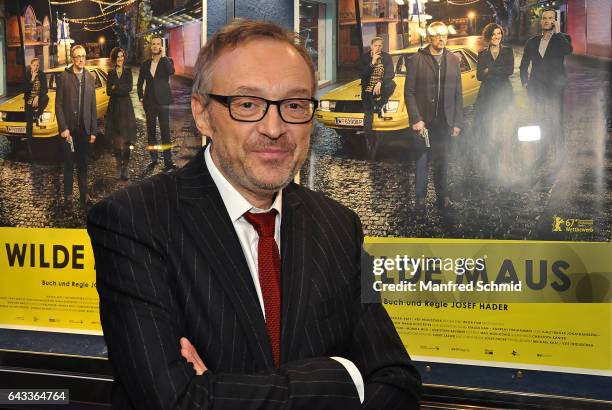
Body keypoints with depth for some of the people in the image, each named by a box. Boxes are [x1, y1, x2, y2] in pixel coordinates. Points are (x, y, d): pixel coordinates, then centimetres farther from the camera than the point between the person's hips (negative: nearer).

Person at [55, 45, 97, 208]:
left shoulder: (90, 78, 8)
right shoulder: (64, 77, -3)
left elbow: (93, 106, 8)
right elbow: (58, 105, -5)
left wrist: (93, 130, 5)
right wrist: (63, 128, -12)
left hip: (84, 129, 3)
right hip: (69, 129, -3)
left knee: (83, 164, 9)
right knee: (69, 164, 4)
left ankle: (84, 194, 16)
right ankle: (68, 195, 12)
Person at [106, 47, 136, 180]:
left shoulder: (128, 71, 6)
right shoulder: (111, 73, 11)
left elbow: (129, 88, -8)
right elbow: (108, 91, 0)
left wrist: (116, 87, -8)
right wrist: (122, 90, -10)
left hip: (126, 107, -2)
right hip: (114, 108, 2)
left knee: (126, 138, -9)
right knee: (116, 138, 1)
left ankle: (126, 166, -7)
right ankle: (119, 165, 11)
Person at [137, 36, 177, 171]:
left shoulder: (167, 61, 3)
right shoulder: (145, 64, 11)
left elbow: (171, 71, -21)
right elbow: (140, 83, 16)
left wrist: (163, 56, -15)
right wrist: (141, 98, 4)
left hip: (163, 101, -4)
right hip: (149, 101, 4)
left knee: (165, 130, -8)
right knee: (151, 130, 7)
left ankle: (168, 161, -7)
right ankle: (153, 159, 15)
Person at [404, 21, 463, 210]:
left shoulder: (453, 61, 9)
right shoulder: (416, 60, -2)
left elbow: (458, 94, 10)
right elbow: (409, 92, -4)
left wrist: (458, 122, 5)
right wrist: (416, 119, -11)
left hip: (445, 122, 3)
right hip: (423, 121, -2)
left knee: (442, 160, 6)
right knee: (422, 160, 4)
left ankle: (442, 195, 18)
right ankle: (420, 197, 16)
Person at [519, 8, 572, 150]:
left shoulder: (562, 39, 4)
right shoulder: (532, 42, 13)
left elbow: (568, 51, -20)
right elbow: (524, 65, 19)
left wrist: (557, 32, -13)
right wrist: (525, 82, 7)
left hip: (555, 87, -3)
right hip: (536, 88, 3)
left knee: (556, 121, -6)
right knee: (539, 120, 2)